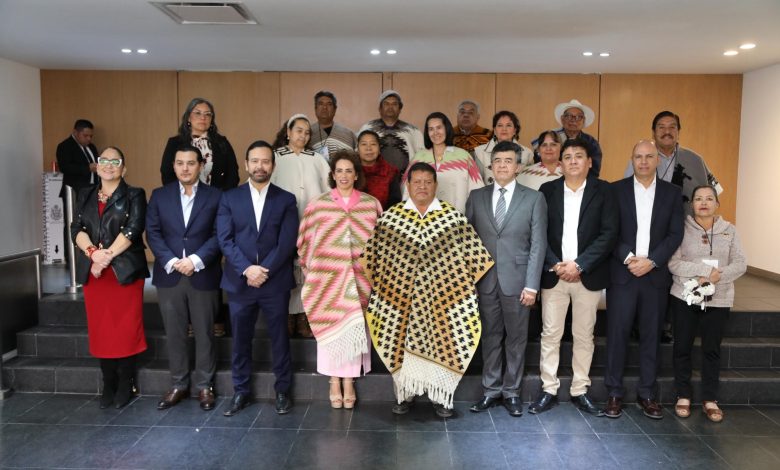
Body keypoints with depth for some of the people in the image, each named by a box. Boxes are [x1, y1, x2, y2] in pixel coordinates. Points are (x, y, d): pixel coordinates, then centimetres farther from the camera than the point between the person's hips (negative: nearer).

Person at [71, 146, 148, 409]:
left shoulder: (134, 195, 3)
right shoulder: (85, 195, 15)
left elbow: (132, 230, -10)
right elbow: (76, 229, 3)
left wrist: (107, 257, -17)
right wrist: (92, 251, -16)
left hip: (125, 270, -4)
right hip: (92, 272, 4)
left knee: (125, 328, -2)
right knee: (100, 330, 6)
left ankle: (125, 385, 11)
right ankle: (108, 385, 17)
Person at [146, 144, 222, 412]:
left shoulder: (215, 196, 2)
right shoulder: (159, 196, 8)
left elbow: (219, 235, -4)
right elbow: (152, 233, 2)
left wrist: (196, 260, -15)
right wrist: (171, 262, -12)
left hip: (203, 276, -2)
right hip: (169, 276, 2)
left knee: (204, 334, 6)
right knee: (174, 334, 9)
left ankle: (204, 386, 18)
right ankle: (179, 385, 22)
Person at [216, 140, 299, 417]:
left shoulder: (286, 200, 4)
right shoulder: (229, 198, 6)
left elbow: (287, 243, -5)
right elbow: (224, 240, -3)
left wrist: (264, 271, -14)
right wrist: (247, 269, -16)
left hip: (275, 282, -1)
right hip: (239, 282, 1)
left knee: (279, 338, 8)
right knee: (240, 340, 10)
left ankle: (282, 391, 22)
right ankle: (240, 391, 24)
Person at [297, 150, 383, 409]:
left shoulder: (371, 204, 4)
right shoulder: (317, 205, 2)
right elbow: (306, 242, 6)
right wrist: (310, 272, 3)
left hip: (360, 278, 1)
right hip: (327, 278, 0)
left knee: (354, 328, 5)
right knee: (330, 328, 5)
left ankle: (349, 381, 19)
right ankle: (334, 382, 20)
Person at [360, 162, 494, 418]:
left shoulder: (453, 217, 0)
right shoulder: (390, 216, 0)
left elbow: (471, 254, 3)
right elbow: (373, 256, 5)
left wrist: (462, 285, 1)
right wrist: (381, 286, 4)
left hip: (442, 294, 0)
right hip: (400, 293, 0)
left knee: (441, 342, 4)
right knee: (403, 341, 6)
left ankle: (440, 396, 20)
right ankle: (404, 394, 23)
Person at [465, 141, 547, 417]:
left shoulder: (534, 199, 2)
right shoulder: (476, 197, 8)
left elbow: (538, 244, -2)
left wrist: (531, 285, -9)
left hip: (516, 280, -1)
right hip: (485, 280, 2)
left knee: (516, 338, 8)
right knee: (490, 337, 10)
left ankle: (511, 392, 21)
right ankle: (491, 390, 22)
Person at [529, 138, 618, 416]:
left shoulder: (602, 191, 2)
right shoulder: (547, 190, 5)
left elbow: (609, 233, -6)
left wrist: (579, 265, -13)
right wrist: (555, 265, -10)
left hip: (588, 275, 0)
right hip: (554, 274, 1)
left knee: (584, 336, 8)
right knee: (550, 335, 4)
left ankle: (580, 391, 20)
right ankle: (549, 391, 14)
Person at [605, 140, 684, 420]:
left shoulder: (672, 193, 8)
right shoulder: (616, 190, 4)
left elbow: (675, 234, 1)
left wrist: (651, 261, -11)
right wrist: (629, 258, -14)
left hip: (656, 275, 2)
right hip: (622, 274, -1)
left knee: (651, 336, 7)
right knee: (617, 334, 0)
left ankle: (647, 394, 19)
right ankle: (614, 393, 11)